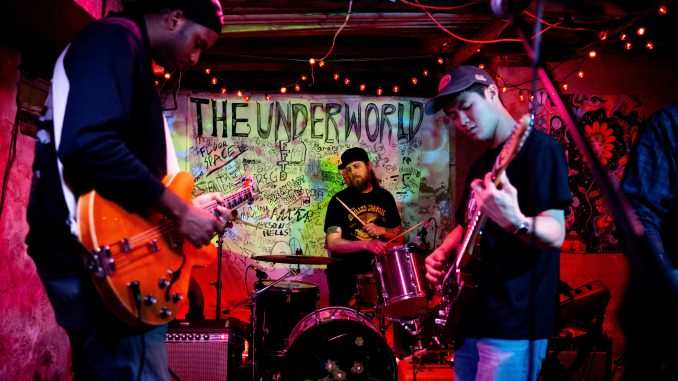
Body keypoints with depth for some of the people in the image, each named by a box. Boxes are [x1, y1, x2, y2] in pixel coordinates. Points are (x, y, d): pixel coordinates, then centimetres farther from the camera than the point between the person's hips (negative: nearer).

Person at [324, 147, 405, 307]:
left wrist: (382, 231, -7)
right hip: (346, 268, -2)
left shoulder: (385, 197, 11)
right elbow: (333, 243, -10)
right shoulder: (339, 200, 0)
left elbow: (400, 237, 14)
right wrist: (367, 244, -23)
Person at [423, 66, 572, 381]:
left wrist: (515, 222, -40)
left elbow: (555, 234, -20)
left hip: (514, 322, -8)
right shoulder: (481, 164, 14)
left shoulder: (537, 147, -11)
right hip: (473, 316, 9)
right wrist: (443, 254, 4)